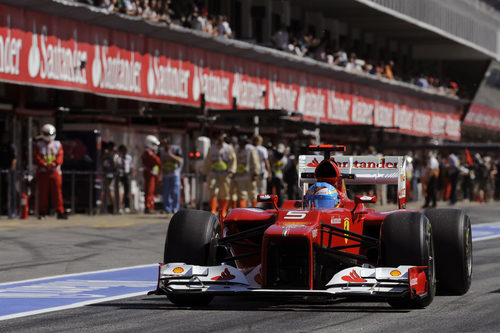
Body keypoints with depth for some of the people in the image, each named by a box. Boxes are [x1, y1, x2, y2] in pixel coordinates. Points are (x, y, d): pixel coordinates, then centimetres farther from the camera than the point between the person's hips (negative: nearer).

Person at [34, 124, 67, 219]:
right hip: (42, 172, 0)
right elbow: (37, 158, -2)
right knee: (43, 193, 2)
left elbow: (60, 157, -1)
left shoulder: (57, 145, 9)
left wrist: (54, 164, -19)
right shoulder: (39, 145, 8)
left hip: (55, 171, 0)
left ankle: (60, 212, -3)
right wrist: (44, 165, -18)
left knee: (57, 192, -4)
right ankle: (42, 213, 8)